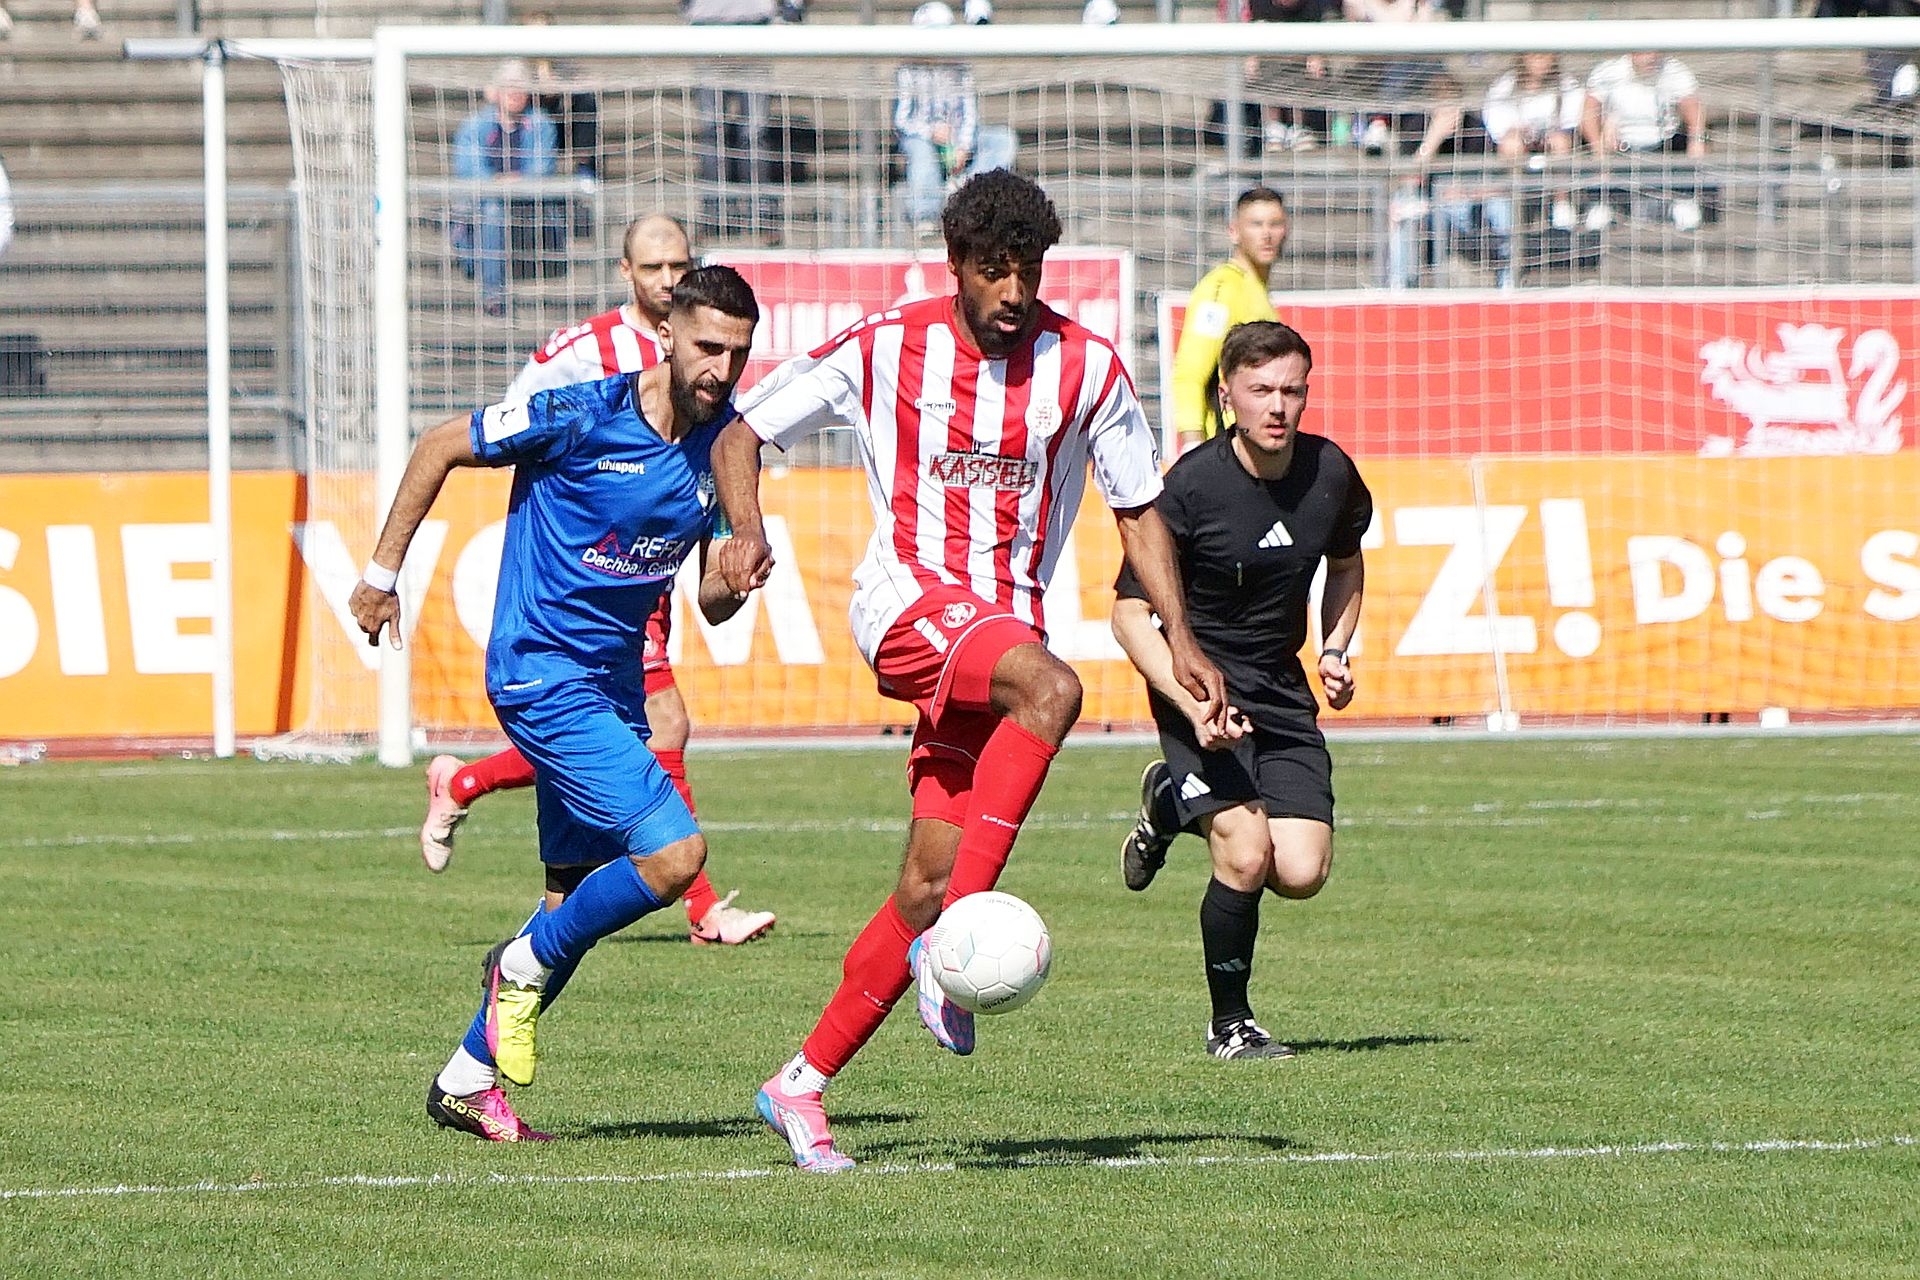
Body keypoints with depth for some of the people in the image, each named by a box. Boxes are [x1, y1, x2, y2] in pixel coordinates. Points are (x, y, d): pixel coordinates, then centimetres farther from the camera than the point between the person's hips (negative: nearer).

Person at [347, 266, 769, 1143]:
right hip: (543, 671, -7)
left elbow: (710, 604, 9)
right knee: (673, 851, -19)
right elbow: (439, 447, -4)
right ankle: (526, 964, 4)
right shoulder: (581, 418, -16)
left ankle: (467, 1080, 23)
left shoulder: (724, 449, 2)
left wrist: (732, 585, -15)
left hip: (613, 685, 7)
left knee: (578, 899, 11)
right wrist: (382, 572, -1)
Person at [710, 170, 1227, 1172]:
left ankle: (803, 1084, 8)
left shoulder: (1085, 367, 3)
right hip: (908, 597, -4)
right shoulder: (883, 352, -2)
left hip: (1007, 622, 4)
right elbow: (742, 434, 5)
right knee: (1049, 688, -35)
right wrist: (747, 531, -15)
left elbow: (1138, 511, 11)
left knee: (931, 880, -4)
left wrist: (1178, 638, -1)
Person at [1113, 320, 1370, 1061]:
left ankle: (1171, 803, 25)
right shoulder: (1192, 485, -18)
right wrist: (1192, 706, -28)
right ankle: (1229, 1024, 3)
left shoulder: (1330, 473, -3)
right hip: (1203, 681, -5)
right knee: (1246, 857, -21)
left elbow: (1346, 563, 20)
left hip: (1283, 690, 5)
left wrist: (1336, 650, 4)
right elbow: (1130, 613, -16)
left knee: (1302, 874, -6)